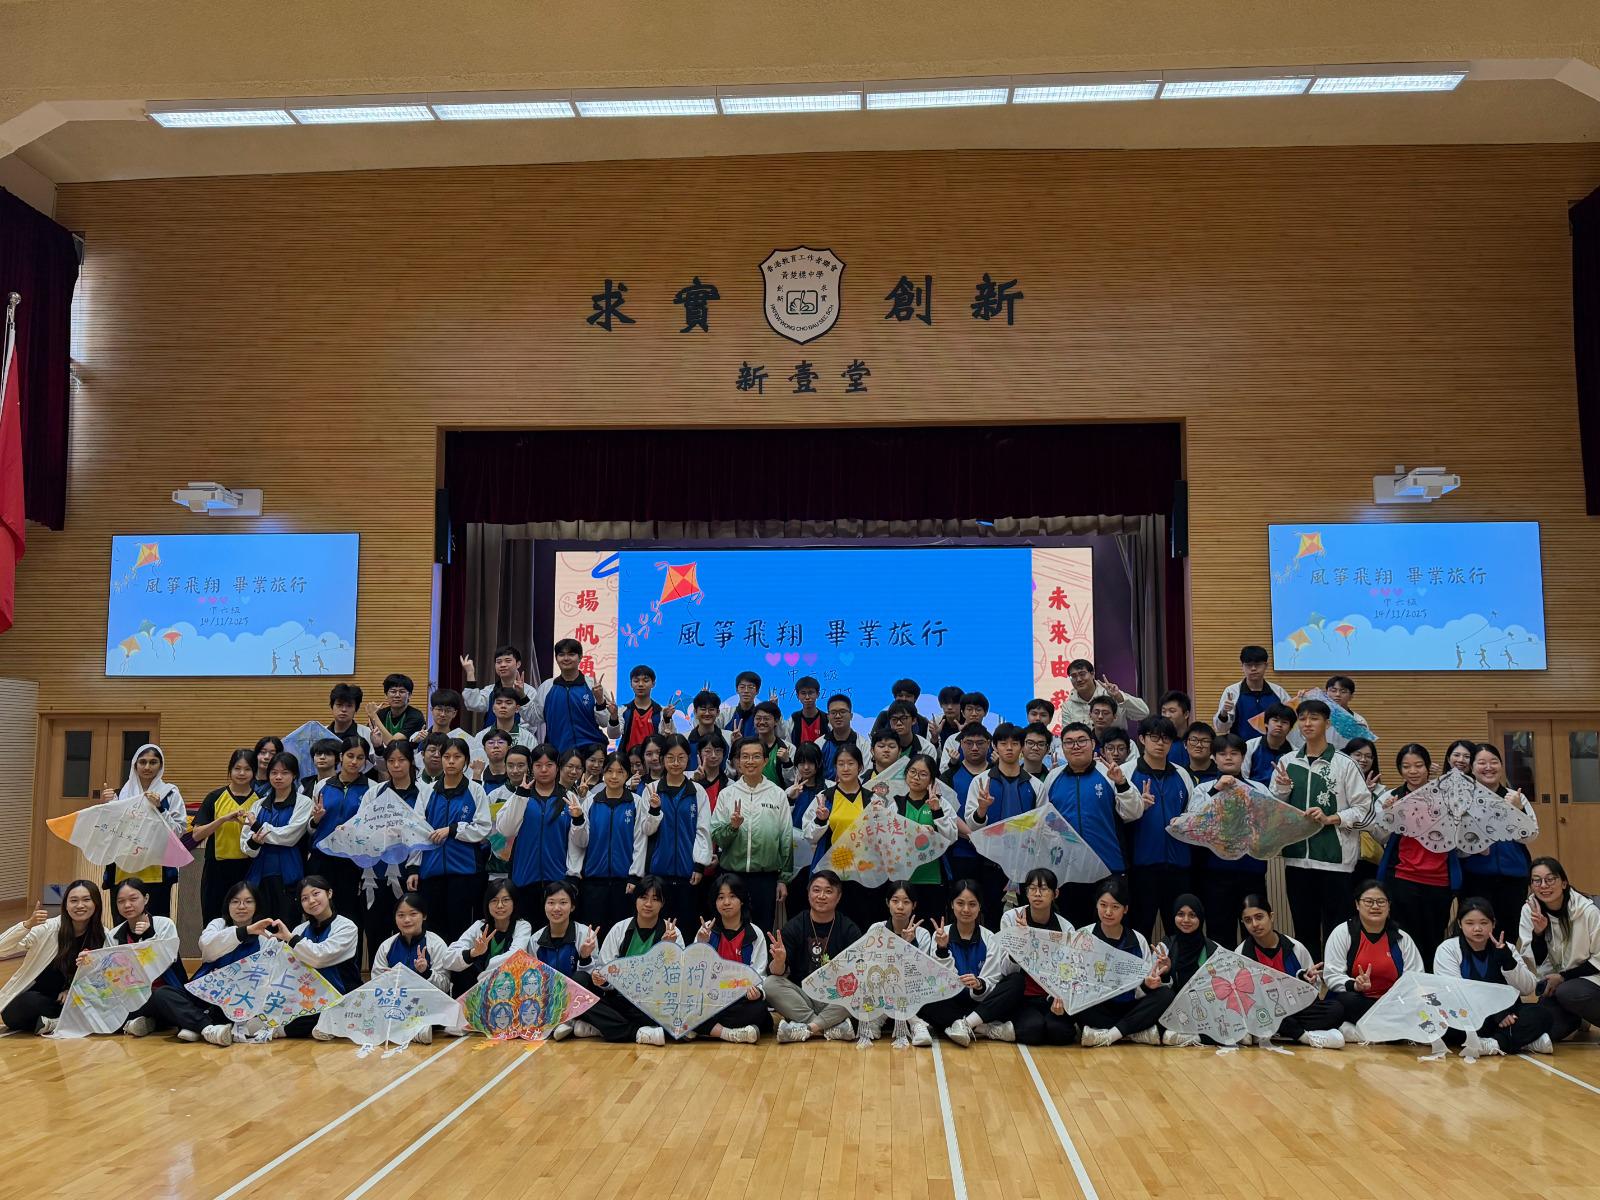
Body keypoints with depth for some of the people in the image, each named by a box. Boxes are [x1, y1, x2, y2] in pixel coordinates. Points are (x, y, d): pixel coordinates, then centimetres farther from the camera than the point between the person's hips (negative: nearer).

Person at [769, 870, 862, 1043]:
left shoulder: (849, 929, 1)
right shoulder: (795, 926, 1)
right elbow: (775, 973, -6)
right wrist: (779, 961, -30)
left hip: (836, 999, -1)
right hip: (801, 998, 1)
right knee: (770, 984, -25)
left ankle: (809, 1028, -26)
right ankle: (833, 1028, -27)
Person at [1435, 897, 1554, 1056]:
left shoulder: (1504, 949, 10)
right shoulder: (1447, 949, -2)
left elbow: (1528, 989, 2)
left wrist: (1508, 961, -14)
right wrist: (1495, 1012, -23)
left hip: (1505, 1015, 4)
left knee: (1541, 1014, -21)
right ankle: (1524, 1040, -31)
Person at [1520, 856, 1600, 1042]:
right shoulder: (1529, 911, -6)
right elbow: (1535, 962, -6)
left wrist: (1563, 976, -15)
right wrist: (1538, 932, -24)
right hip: (1553, 983, 4)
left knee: (1566, 993, -36)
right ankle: (1576, 1020, 16)